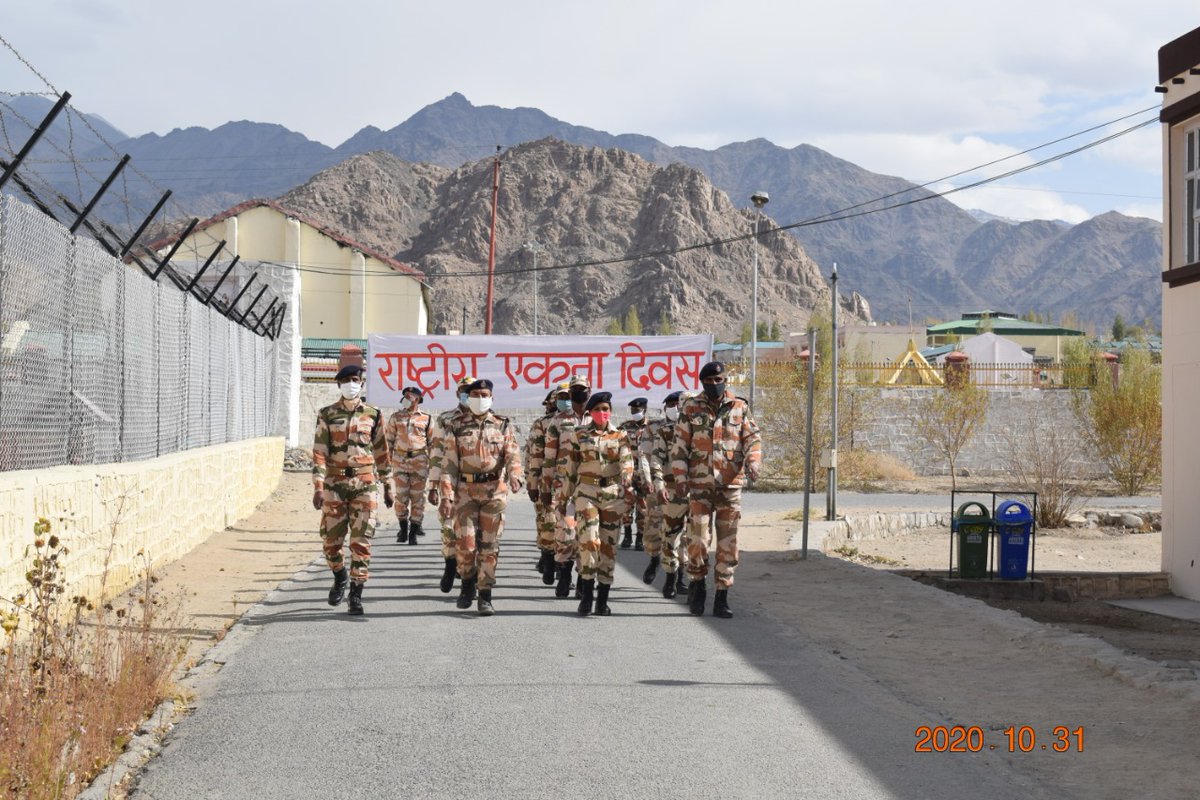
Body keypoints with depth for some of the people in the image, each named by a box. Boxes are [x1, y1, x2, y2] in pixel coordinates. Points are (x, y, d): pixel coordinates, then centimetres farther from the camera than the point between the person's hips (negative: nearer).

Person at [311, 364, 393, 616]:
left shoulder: (373, 415, 6)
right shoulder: (327, 415, 3)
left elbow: (381, 452, 12)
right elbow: (319, 451, -3)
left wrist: (387, 486, 13)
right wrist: (318, 486, -12)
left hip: (365, 484, 0)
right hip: (335, 483, 0)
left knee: (361, 541, -4)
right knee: (331, 540, 5)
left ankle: (356, 594, 2)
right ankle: (340, 577, 32)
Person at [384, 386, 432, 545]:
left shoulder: (426, 419, 5)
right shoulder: (396, 417, 9)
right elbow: (388, 439, 11)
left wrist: (432, 463, 4)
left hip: (419, 460, -1)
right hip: (400, 460, 1)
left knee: (417, 496, 0)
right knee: (401, 495, -1)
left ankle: (413, 532, 5)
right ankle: (403, 530, 12)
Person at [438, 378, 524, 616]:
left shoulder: (503, 426, 6)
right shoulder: (458, 428, 7)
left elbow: (513, 456, -6)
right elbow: (449, 465, 4)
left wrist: (515, 476, -27)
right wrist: (447, 495, -5)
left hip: (494, 491, 0)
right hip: (465, 491, 0)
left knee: (489, 545, 1)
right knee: (466, 542, -7)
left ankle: (485, 596, 7)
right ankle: (467, 583, 19)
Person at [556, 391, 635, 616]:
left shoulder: (620, 436, 6)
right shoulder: (577, 435, 4)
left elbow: (627, 465, -5)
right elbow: (568, 468, 6)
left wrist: (628, 488, -22)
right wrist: (563, 497, 6)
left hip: (613, 494, 2)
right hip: (586, 493, -2)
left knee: (608, 544, 4)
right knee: (589, 541, -15)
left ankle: (602, 600, 11)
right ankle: (586, 596, -6)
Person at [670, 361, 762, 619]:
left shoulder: (740, 408, 6)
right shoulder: (690, 409, 4)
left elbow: (753, 438, 3)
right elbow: (679, 446, 4)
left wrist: (752, 463, -16)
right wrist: (680, 478, -4)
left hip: (731, 485, 1)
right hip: (700, 484, -1)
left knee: (728, 542, 2)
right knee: (697, 539, -9)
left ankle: (722, 598, 9)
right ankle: (698, 583, 16)